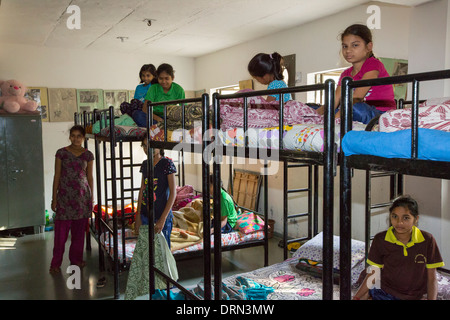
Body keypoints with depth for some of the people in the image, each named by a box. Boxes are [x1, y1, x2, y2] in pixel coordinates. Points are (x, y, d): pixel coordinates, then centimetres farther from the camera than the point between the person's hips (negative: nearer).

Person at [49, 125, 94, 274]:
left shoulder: (88, 155, 5)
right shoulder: (61, 153, 0)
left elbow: (90, 177, 9)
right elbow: (57, 176, 2)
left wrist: (91, 198, 8)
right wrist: (54, 198, -1)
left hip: (82, 195, 2)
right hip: (65, 194, -2)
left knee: (79, 230, 8)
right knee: (61, 230, -1)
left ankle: (76, 258, 23)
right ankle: (56, 263, 10)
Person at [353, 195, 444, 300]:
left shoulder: (427, 240, -4)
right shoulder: (380, 240, -3)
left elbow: (431, 279, 2)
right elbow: (373, 274, 2)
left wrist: (431, 299, -12)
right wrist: (357, 297, -4)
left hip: (417, 296, 1)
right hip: (386, 294, 0)